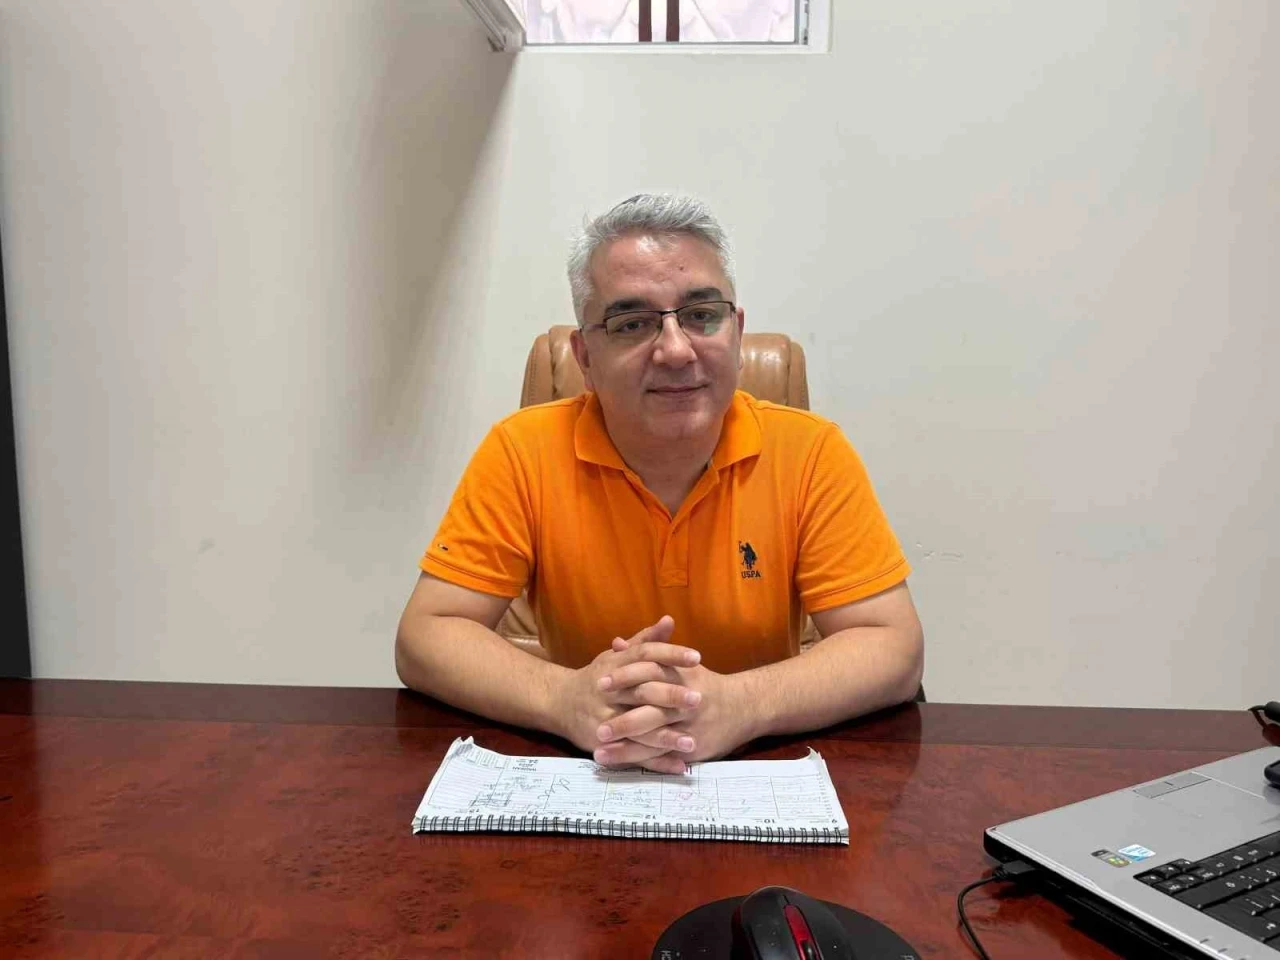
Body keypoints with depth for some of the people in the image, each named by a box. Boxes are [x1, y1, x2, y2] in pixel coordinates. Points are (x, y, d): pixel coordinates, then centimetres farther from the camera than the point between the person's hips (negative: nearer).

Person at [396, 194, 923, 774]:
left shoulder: (811, 451, -9)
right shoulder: (523, 451, -10)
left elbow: (894, 649, -11)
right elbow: (424, 638, -10)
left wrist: (737, 704, -29)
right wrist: (566, 700, -29)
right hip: (585, 786, -1)